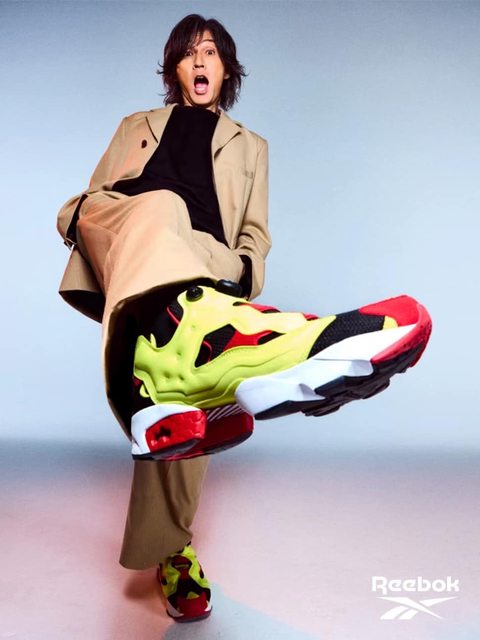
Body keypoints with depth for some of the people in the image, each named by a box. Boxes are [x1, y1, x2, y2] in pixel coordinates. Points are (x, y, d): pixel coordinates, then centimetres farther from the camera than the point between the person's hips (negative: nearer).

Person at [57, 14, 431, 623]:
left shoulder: (249, 146, 32)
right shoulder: (136, 127, 32)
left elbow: (254, 233, 22)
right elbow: (89, 198, 22)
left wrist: (242, 271, -1)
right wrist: (75, 213, -3)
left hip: (203, 271, 2)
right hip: (129, 267, -1)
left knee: (187, 402, -13)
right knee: (158, 205, -36)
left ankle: (169, 552, 3)